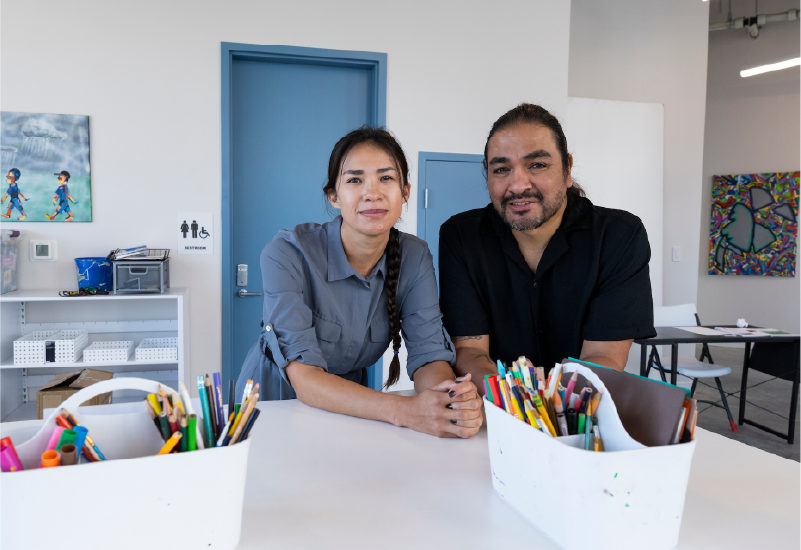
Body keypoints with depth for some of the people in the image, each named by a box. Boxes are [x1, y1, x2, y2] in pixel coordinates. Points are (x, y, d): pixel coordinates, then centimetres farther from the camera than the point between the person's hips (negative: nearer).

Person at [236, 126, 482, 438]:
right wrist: (404, 411, -38)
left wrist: (454, 401, -32)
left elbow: (429, 354, -10)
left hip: (351, 409, 3)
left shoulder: (414, 257, -6)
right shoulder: (287, 254, -19)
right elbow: (304, 379, -25)